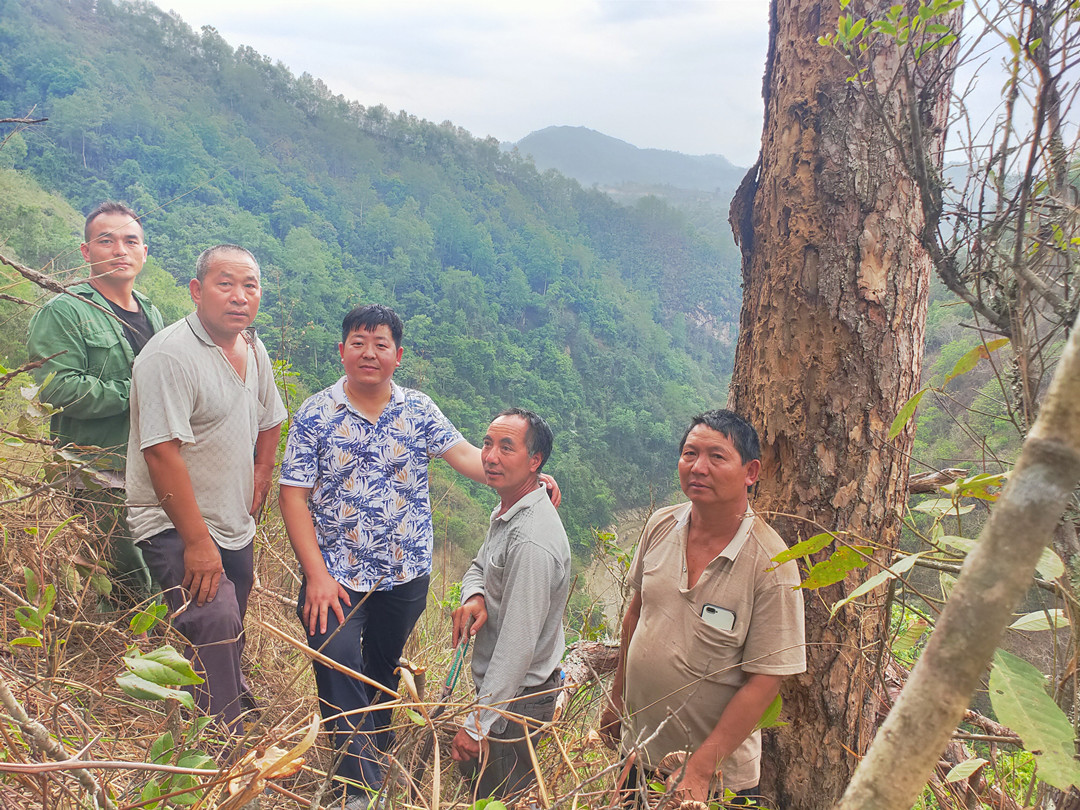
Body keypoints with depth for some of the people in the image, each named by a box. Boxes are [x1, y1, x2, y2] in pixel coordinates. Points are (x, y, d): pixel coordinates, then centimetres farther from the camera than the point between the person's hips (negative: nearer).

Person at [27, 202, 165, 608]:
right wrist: (135, 391, -16)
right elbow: (58, 389, -19)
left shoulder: (151, 313, 18)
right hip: (99, 479, -7)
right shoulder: (63, 312, -5)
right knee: (130, 586, -7)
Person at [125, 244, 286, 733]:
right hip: (176, 528, -8)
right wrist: (197, 542, -24)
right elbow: (162, 453, -24)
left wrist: (255, 499, 14)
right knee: (215, 624, -24)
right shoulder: (169, 355, -19)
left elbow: (268, 424, 21)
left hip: (235, 529, 8)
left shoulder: (253, 350, 7)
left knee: (229, 637, 18)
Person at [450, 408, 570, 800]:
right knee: (471, 771, 24)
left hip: (519, 699, -9)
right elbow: (479, 566, 16)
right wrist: (472, 596, -9)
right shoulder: (505, 511, 1)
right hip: (499, 684, 9)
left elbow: (517, 646, -29)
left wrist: (478, 724, -23)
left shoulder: (531, 540, -30)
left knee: (494, 795, 6)